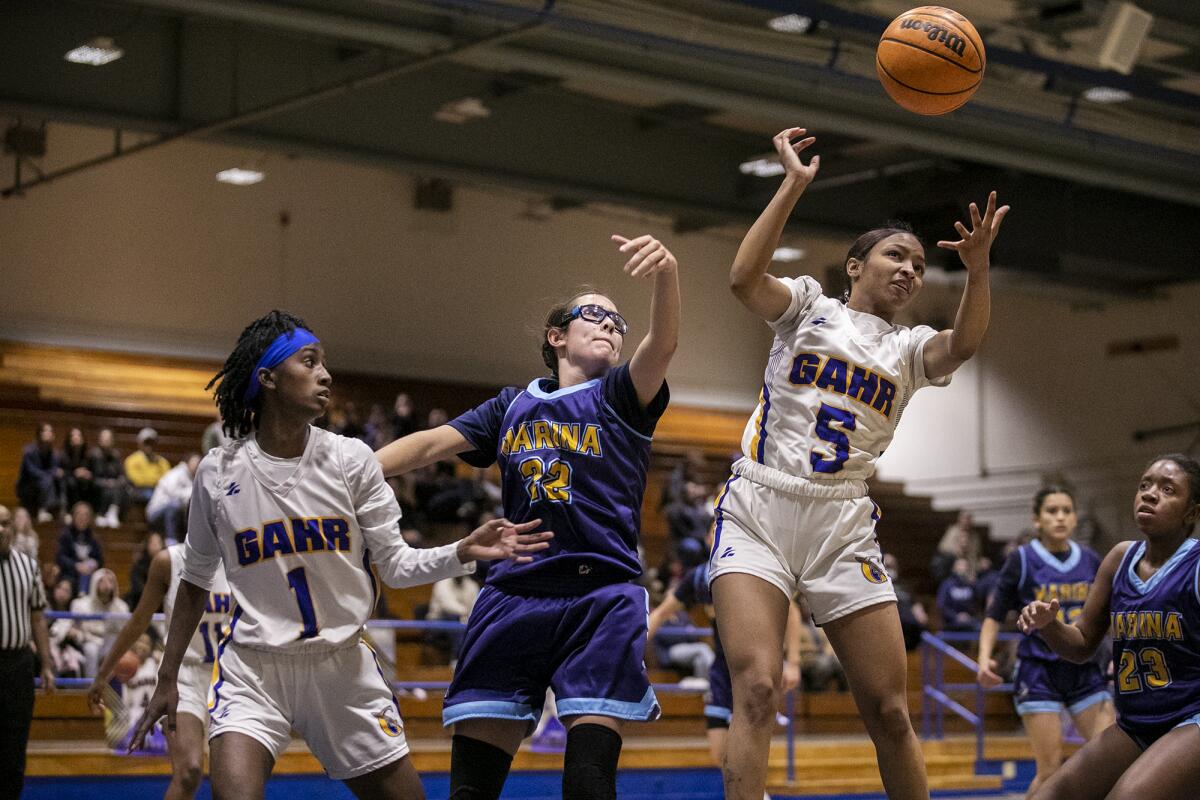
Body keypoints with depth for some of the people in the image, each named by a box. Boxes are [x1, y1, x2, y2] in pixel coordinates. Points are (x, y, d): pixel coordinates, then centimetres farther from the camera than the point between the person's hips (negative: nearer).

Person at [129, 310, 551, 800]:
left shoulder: (351, 459, -3)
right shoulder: (218, 472, -4)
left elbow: (394, 565, 1)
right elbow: (195, 580, 9)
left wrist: (462, 552, -18)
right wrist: (167, 679, 11)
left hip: (343, 666, 2)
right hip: (252, 668, -2)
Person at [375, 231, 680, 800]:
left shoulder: (621, 397, 8)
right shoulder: (512, 407, 17)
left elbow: (662, 347, -11)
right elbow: (432, 444, 14)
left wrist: (667, 273, -32)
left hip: (601, 597, -3)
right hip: (513, 597, 3)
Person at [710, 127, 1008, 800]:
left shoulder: (911, 347, 17)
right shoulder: (809, 306, 12)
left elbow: (964, 344, -7)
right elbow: (745, 277, -9)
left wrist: (978, 268, -24)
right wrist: (794, 186, -14)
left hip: (842, 528, 3)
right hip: (759, 509, -3)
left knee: (890, 712, 0)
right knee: (756, 689, -20)